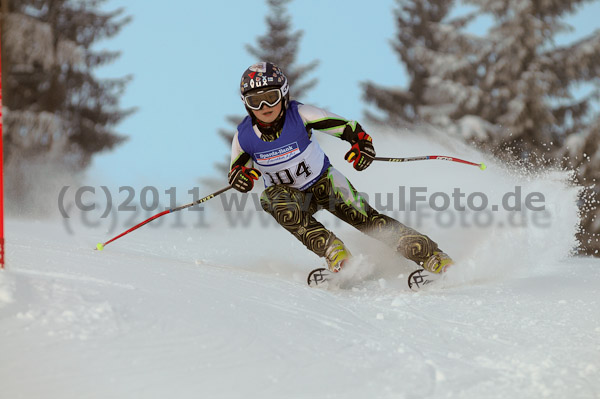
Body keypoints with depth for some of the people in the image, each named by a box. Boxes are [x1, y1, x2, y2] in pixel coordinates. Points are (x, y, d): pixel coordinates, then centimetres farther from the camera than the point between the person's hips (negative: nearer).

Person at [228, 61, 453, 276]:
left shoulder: (299, 115, -22)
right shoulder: (244, 137, -17)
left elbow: (347, 128, -17)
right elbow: (238, 169, 0)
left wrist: (361, 143, -38)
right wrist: (240, 177, -24)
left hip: (324, 180, -1)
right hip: (286, 192, 1)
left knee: (364, 217, -16)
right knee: (285, 209, -34)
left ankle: (432, 257, -14)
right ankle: (335, 254, -28)